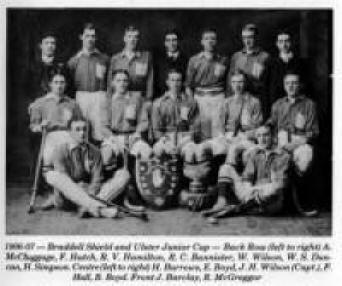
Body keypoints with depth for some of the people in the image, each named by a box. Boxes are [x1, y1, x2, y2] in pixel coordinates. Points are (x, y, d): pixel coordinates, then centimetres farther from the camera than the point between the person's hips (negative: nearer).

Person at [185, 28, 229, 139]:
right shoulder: (194, 60, 8)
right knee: (203, 134, -4)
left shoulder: (223, 60, 9)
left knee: (219, 133, -8)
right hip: (200, 96, 0)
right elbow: (188, 84, 8)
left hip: (218, 97, 0)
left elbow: (227, 82, 11)